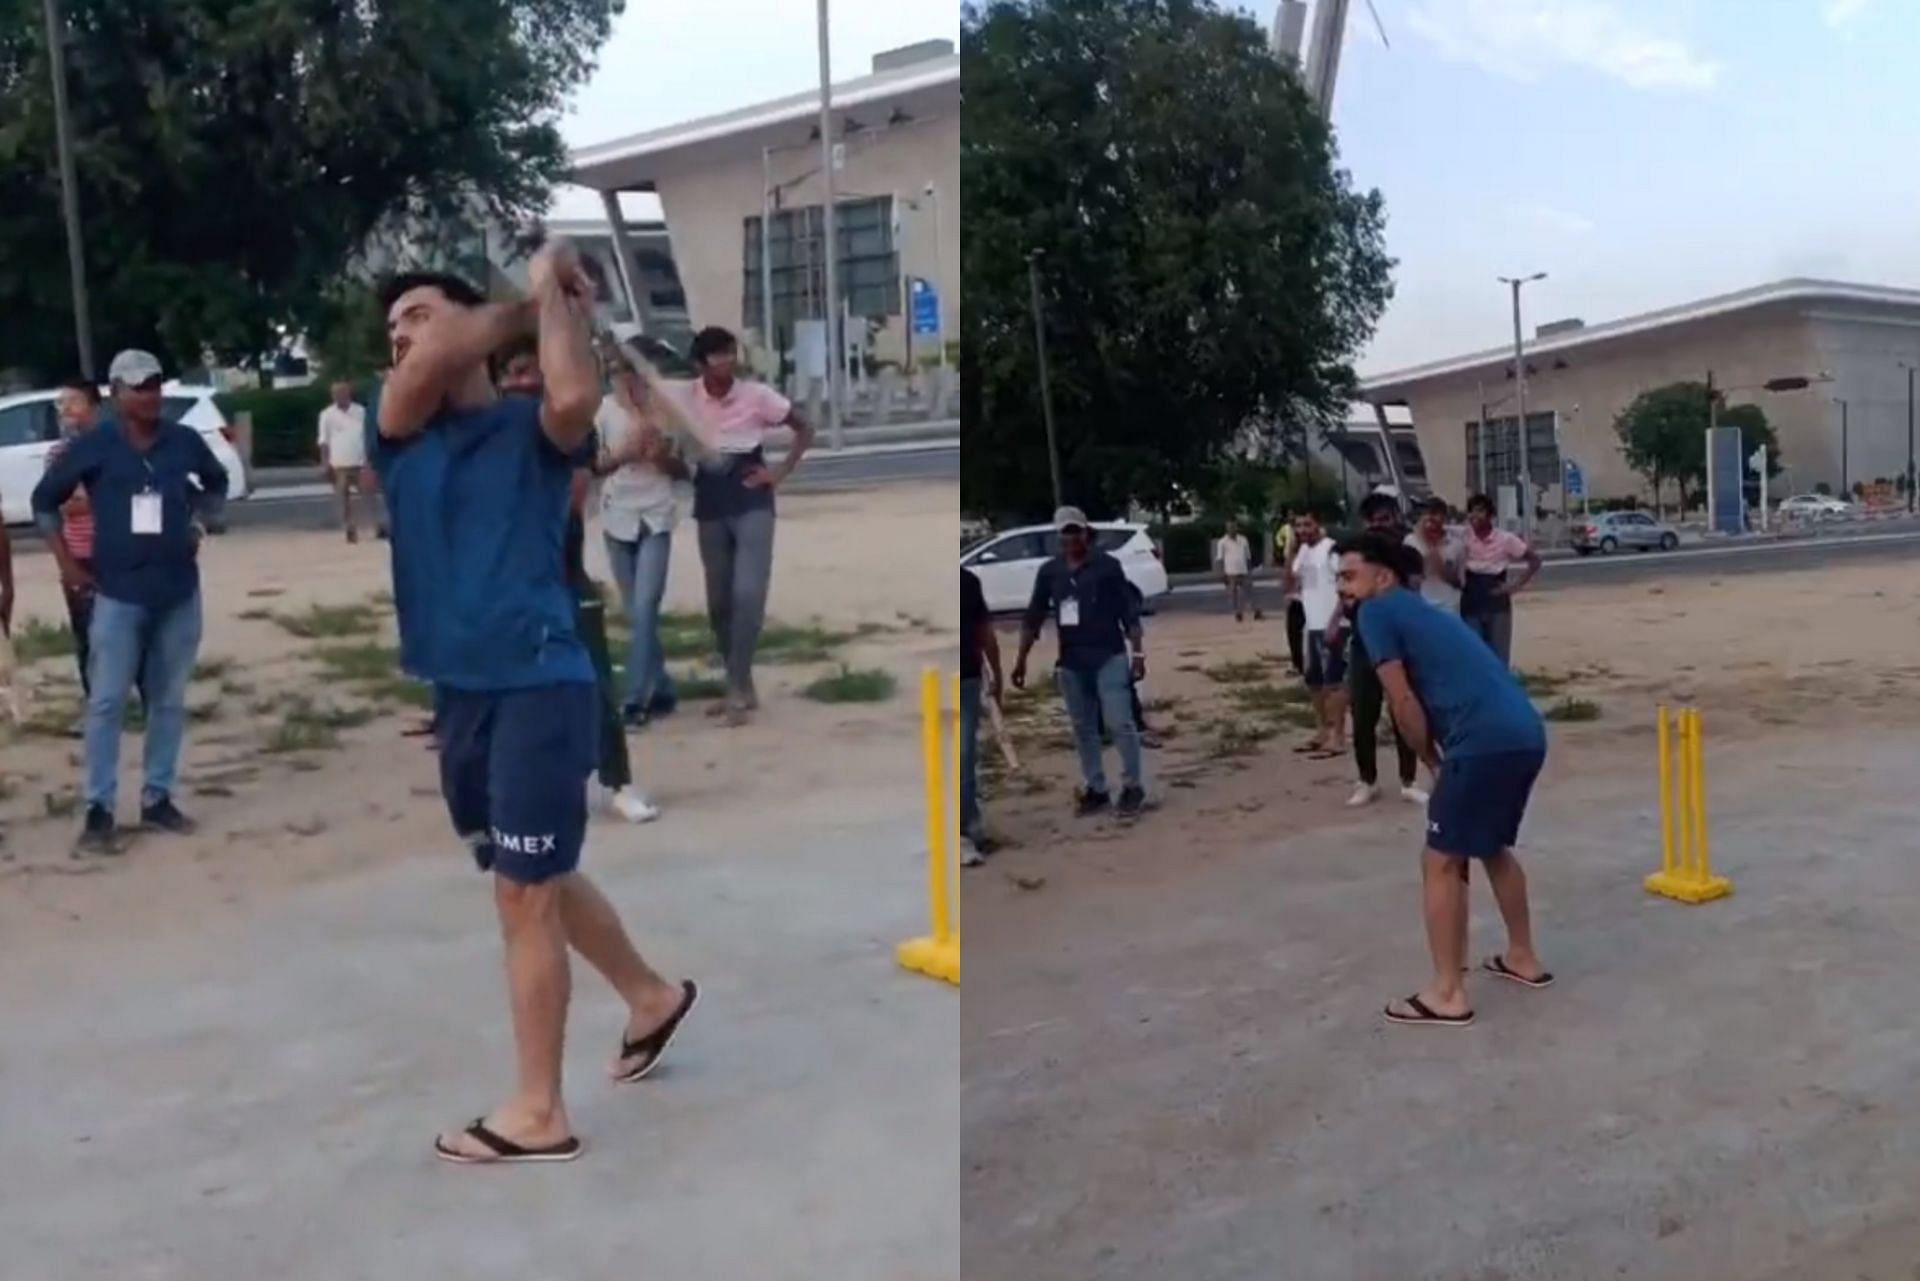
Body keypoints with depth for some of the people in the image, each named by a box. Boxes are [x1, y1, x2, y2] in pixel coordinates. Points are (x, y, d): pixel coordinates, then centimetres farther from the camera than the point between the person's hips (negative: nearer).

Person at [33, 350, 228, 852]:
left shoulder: (185, 441, 2)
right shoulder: (93, 446, -4)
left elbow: (217, 483, 22)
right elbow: (44, 501, 6)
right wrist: (66, 561, 1)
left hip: (179, 592, 3)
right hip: (118, 594, -3)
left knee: (170, 701, 9)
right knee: (107, 702, -2)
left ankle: (157, 799, 19)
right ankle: (98, 809, 4)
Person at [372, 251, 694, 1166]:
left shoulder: (532, 429, -1)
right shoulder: (398, 430, 11)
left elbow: (576, 397, -25)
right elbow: (432, 364, -9)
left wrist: (553, 293, -8)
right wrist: (527, 308, 2)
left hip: (539, 688, -7)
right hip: (457, 693, 7)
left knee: (524, 894, -2)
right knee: (538, 882, 20)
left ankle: (538, 1113, 11)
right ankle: (652, 996, 42)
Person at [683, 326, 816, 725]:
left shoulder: (757, 395, -10)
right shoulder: (686, 399, -5)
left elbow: (804, 429, 2)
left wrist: (781, 472, -6)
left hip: (752, 503, -3)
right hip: (710, 508, 3)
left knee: (748, 595, -17)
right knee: (718, 603, 8)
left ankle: (737, 689, -9)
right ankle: (741, 686, 22)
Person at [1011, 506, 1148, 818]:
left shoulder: (1107, 566, -5)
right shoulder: (1049, 571, 5)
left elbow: (1129, 613, -4)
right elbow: (1034, 617, 8)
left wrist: (1138, 654, -9)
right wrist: (1021, 659, 3)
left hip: (1109, 657, -4)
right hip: (1070, 663, 4)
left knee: (1120, 723, -7)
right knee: (1083, 728, 10)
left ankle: (1132, 787, 4)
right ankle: (1096, 790, 19)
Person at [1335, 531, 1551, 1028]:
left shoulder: (1377, 613, 2)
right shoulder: (1424, 613, 28)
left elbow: (1404, 704, -3)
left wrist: (1433, 762, 8)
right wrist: (1445, 760, 21)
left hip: (1486, 741, -9)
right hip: (1526, 734, 9)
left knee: (1441, 860, 3)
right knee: (1493, 846, 28)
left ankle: (1447, 994, 8)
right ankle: (1523, 957, 40)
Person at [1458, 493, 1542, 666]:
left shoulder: (1505, 539, -7)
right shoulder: (1463, 538, -4)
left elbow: (1535, 560, 2)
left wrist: (1516, 585, -5)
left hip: (1497, 606, -1)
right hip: (1470, 606, 1)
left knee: (1499, 660, 3)